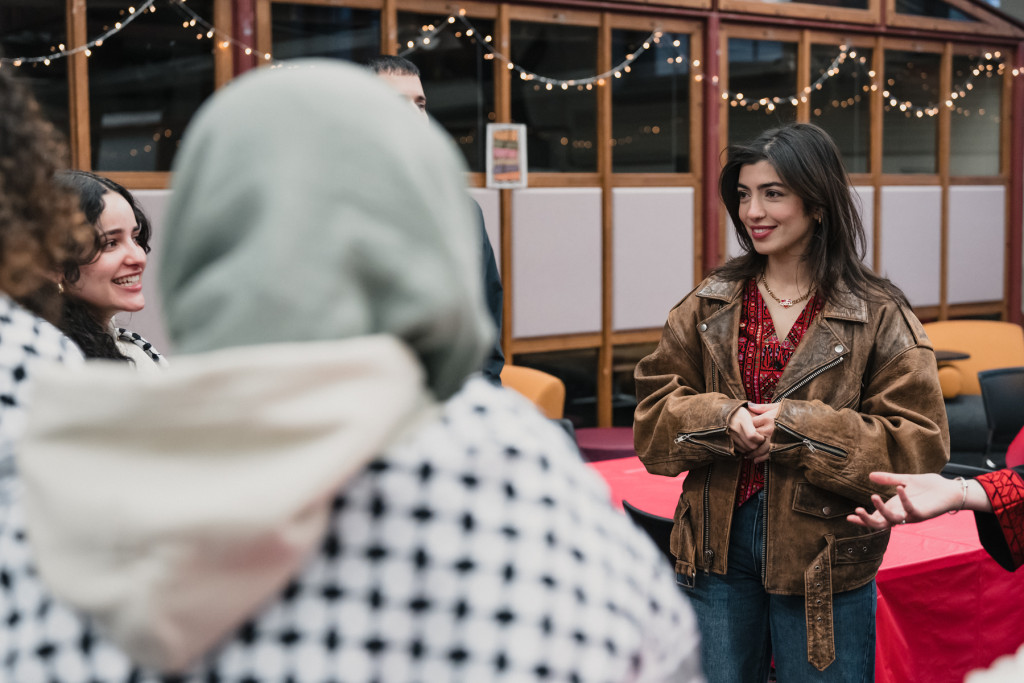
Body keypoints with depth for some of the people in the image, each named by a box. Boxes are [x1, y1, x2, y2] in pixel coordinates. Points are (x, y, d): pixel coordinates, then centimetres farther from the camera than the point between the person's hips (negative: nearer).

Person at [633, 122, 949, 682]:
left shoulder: (879, 318, -6)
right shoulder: (709, 304, 5)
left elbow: (919, 445, -11)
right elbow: (653, 414, 4)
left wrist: (799, 427, -19)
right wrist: (722, 419, -16)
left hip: (825, 562, -3)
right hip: (716, 550, 3)